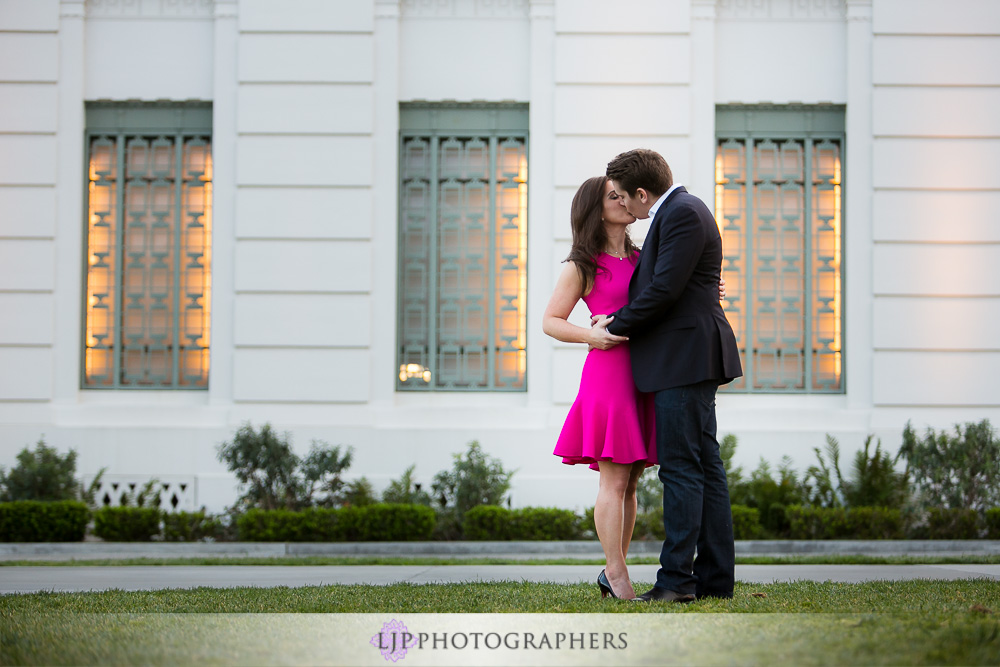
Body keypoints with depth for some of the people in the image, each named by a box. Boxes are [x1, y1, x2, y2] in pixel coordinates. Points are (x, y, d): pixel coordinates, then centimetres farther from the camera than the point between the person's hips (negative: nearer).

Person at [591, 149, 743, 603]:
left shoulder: (683, 213, -13)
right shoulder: (678, 211, 19)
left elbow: (665, 290, -18)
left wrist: (615, 327, -6)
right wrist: (620, 320, 14)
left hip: (685, 358, -10)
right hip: (687, 360, 10)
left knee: (681, 468, -10)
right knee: (704, 466, 8)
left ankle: (677, 579, -10)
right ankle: (715, 578, 10)